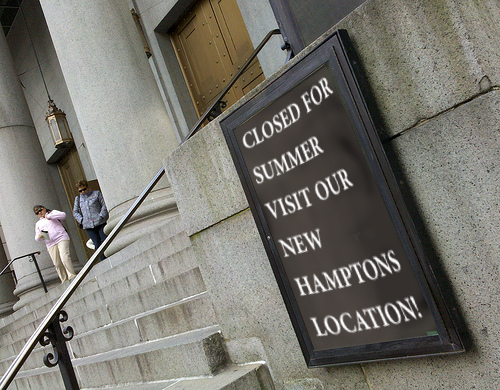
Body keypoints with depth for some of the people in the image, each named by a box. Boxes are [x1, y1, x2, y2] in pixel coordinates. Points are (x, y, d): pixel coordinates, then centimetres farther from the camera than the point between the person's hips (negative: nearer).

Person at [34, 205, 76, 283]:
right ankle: (64, 281, 2)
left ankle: (72, 276, -18)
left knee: (64, 258, -21)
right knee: (57, 264, -4)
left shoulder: (52, 212, 17)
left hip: (61, 239, -4)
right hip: (51, 245, 4)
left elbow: (63, 215, -3)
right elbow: (37, 238, 21)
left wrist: (49, 216, -8)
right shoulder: (38, 224, 26)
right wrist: (39, 236, -3)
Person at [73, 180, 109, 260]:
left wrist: (101, 216, -10)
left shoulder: (96, 194, 9)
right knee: (97, 244, -2)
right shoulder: (78, 198, 18)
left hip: (100, 223, -2)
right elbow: (75, 212, 17)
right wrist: (81, 220, 2)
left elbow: (104, 205, 2)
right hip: (88, 226, 2)